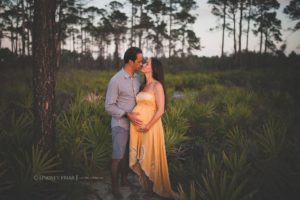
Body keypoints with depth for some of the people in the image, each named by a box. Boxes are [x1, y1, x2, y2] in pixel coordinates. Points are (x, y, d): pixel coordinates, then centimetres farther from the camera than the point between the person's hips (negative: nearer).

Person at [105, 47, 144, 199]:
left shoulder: (137, 78, 4)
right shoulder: (115, 81, -18)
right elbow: (109, 107, -17)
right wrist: (127, 115, -24)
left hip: (134, 123, 6)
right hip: (120, 124, -6)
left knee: (127, 154, 16)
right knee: (118, 156, 0)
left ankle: (125, 179, 32)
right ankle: (115, 187, 14)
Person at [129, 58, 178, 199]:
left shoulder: (157, 85, -10)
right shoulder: (143, 85, 13)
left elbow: (160, 110, -15)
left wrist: (147, 126, -16)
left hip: (150, 126, -7)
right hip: (137, 125, 7)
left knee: (151, 157, 4)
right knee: (141, 156, 14)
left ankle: (157, 187, 20)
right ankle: (146, 185, 29)